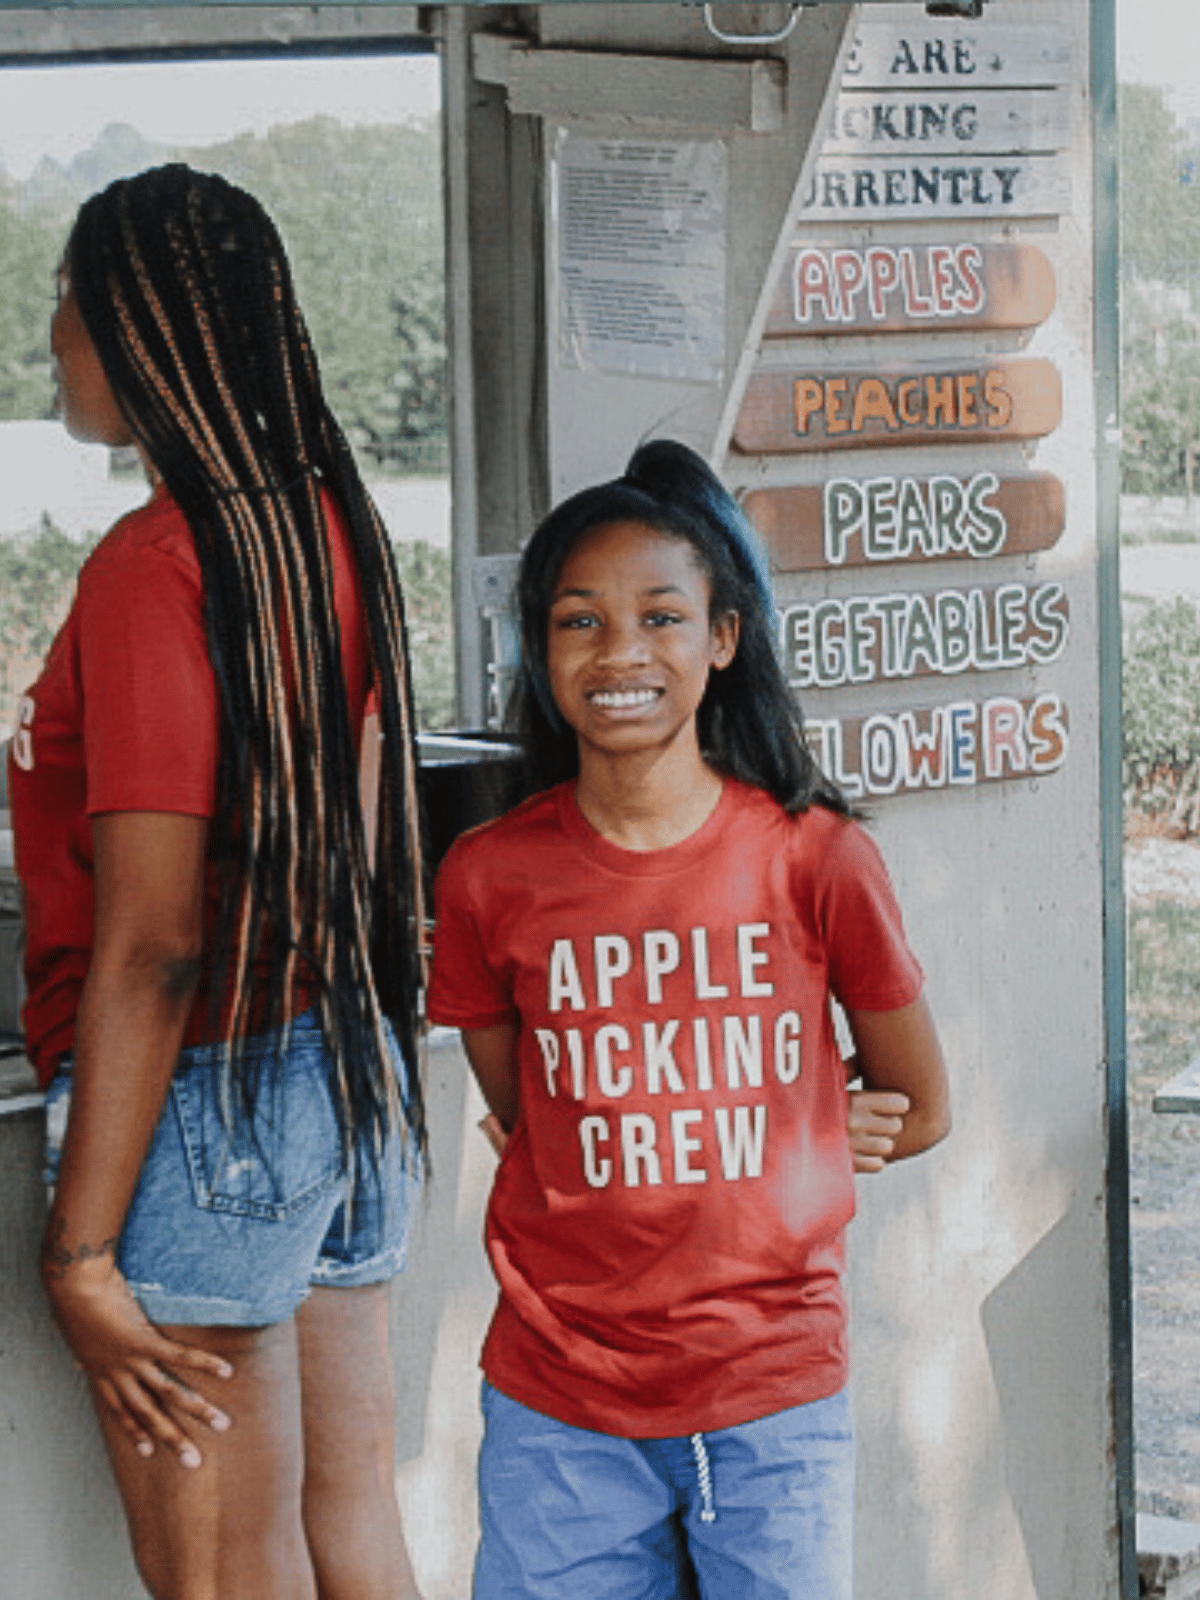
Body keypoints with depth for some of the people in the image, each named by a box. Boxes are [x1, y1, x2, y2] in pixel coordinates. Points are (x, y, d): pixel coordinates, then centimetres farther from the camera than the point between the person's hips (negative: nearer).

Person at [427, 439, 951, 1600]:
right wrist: (755, 1137, 0)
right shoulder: (490, 876, -3)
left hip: (774, 1398, 0)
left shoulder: (815, 858, -6)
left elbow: (918, 1111, 7)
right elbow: (522, 1123, 9)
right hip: (559, 1405, 1)